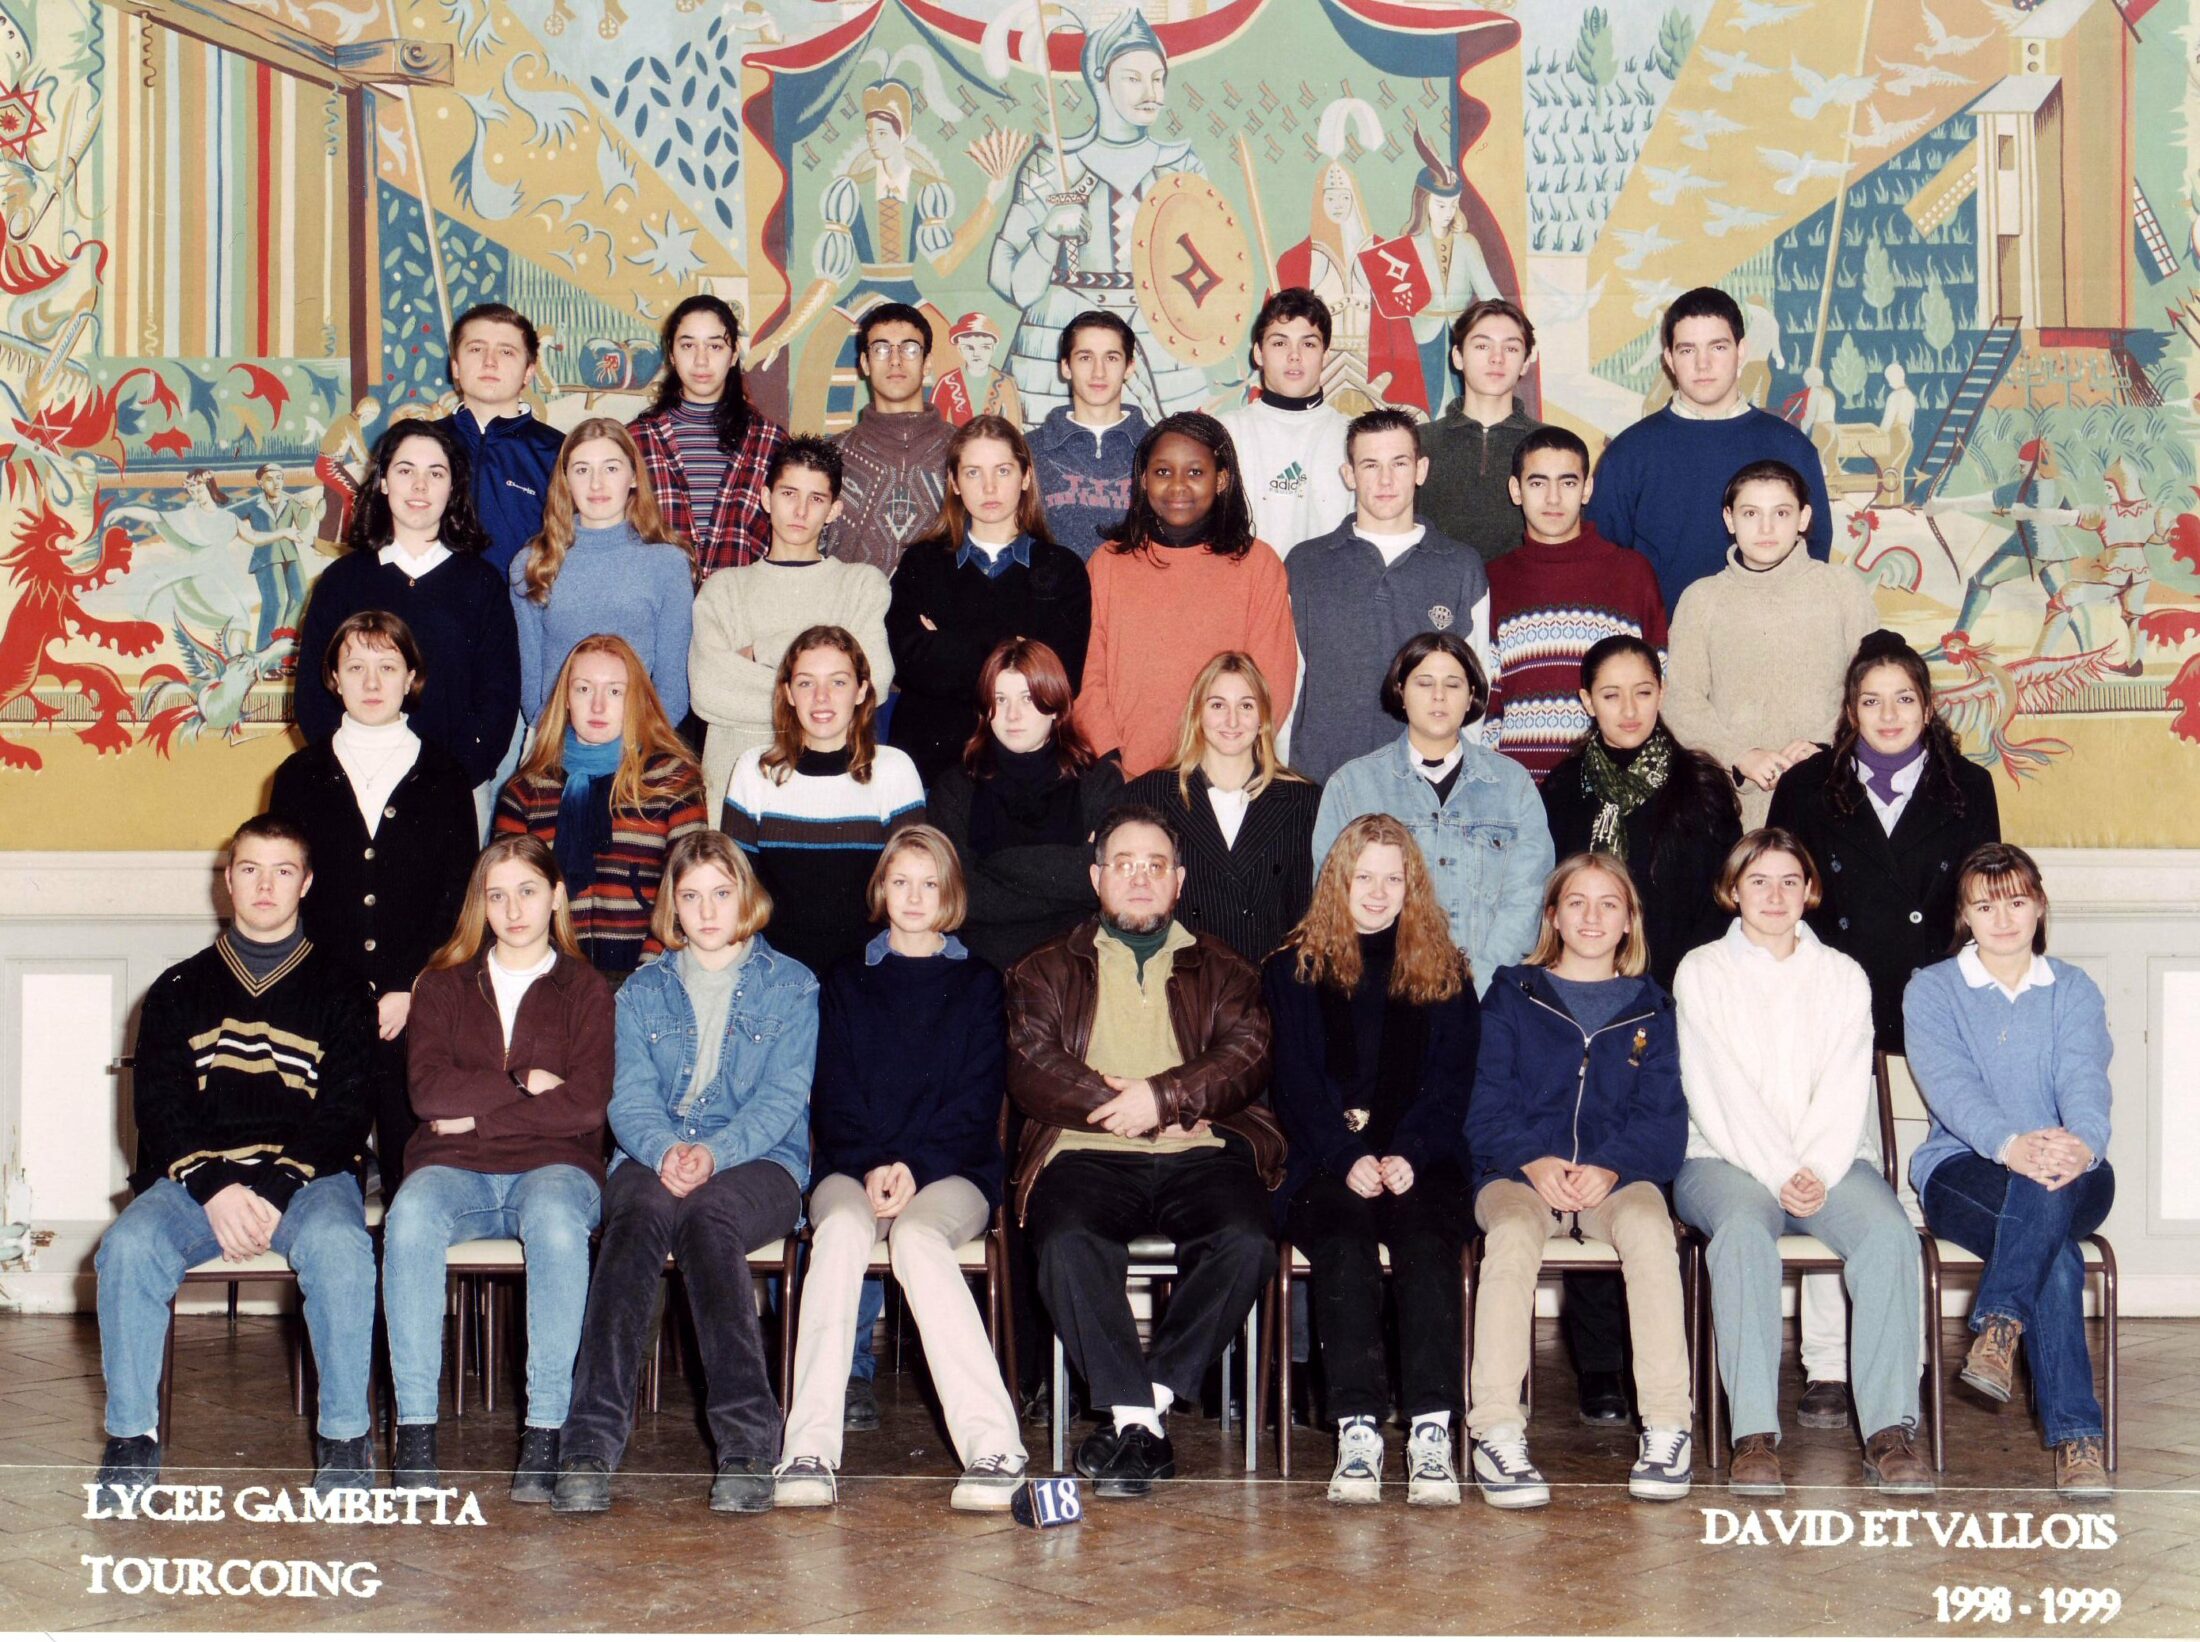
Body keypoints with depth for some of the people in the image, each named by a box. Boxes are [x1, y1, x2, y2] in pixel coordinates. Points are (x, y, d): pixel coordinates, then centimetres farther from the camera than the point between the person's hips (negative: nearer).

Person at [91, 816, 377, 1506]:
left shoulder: (339, 990, 12)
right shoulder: (179, 989, 16)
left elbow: (346, 1111, 1)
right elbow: (156, 1106, 5)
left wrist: (277, 1191, -16)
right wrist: (215, 1189, -14)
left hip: (309, 1174, -2)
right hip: (195, 1175, 2)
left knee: (337, 1244, -35)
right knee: (129, 1245, -29)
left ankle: (346, 1438, -22)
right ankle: (131, 1439, -17)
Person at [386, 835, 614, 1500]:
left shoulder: (585, 990, 12)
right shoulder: (442, 985, 16)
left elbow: (585, 1103, -4)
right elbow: (428, 1091, -1)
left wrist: (477, 1114, -5)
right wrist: (523, 1085, -6)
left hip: (554, 1166, -1)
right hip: (457, 1170, 1)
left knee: (555, 1220, -37)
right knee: (410, 1216, -34)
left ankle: (545, 1431, -36)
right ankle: (415, 1426, -33)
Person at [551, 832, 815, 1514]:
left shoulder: (790, 986, 12)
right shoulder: (642, 991, 19)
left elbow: (783, 1097, 0)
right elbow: (629, 1096, 6)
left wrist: (715, 1152, -19)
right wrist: (664, 1150, -17)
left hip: (759, 1163, -2)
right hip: (653, 1158, 2)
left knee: (706, 1215, -37)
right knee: (640, 1213, -35)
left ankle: (745, 1444, -42)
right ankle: (590, 1444, -46)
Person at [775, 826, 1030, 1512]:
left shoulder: (979, 984, 15)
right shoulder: (847, 982, 20)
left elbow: (977, 1101, 4)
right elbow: (832, 1097, 9)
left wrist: (913, 1169, -12)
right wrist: (871, 1168, -10)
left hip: (951, 1172, -1)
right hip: (852, 1169, 1)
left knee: (917, 1237, -36)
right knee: (841, 1228, -34)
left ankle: (993, 1446, -44)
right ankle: (809, 1451, -42)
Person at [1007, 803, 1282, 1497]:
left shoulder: (1221, 971, 24)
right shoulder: (1047, 971, 21)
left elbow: (1246, 1061, 5)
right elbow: (1031, 1074, 4)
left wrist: (1164, 1097, -12)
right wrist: (1129, 1111, -8)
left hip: (1200, 1153, 1)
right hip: (1087, 1153, -1)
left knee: (1247, 1245, -31)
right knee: (1068, 1245, -34)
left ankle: (1139, 1404, -23)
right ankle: (1135, 1416, -29)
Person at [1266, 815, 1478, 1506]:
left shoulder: (1445, 971, 17)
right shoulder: (1293, 968, 14)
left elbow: (1451, 1082, 7)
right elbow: (1297, 1084, 4)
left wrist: (1408, 1156, -11)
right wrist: (1349, 1159, -13)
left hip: (1420, 1162, 1)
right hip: (1325, 1164, -1)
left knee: (1427, 1240, -32)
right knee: (1344, 1242, -33)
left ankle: (1432, 1431, -39)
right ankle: (1356, 1431, -40)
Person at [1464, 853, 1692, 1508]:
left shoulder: (1650, 1010, 17)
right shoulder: (1511, 996, 15)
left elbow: (1663, 1117, 5)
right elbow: (1488, 1105, 5)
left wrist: (1611, 1167, -15)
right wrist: (1533, 1161, -15)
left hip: (1618, 1177, 1)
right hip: (1521, 1172, -1)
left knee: (1648, 1227, -34)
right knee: (1513, 1234, -35)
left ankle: (1667, 1428, -34)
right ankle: (1496, 1432, -40)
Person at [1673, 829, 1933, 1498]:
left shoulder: (1843, 976, 16)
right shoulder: (1701, 972, 9)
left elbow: (1845, 1092, 4)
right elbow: (1717, 1094, -2)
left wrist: (1817, 1173, -14)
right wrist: (1779, 1175, -15)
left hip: (1831, 1161, 2)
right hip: (1726, 1159, -2)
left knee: (1889, 1231, -30)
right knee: (1745, 1229, -36)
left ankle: (1890, 1431, -31)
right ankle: (1754, 1436, -40)